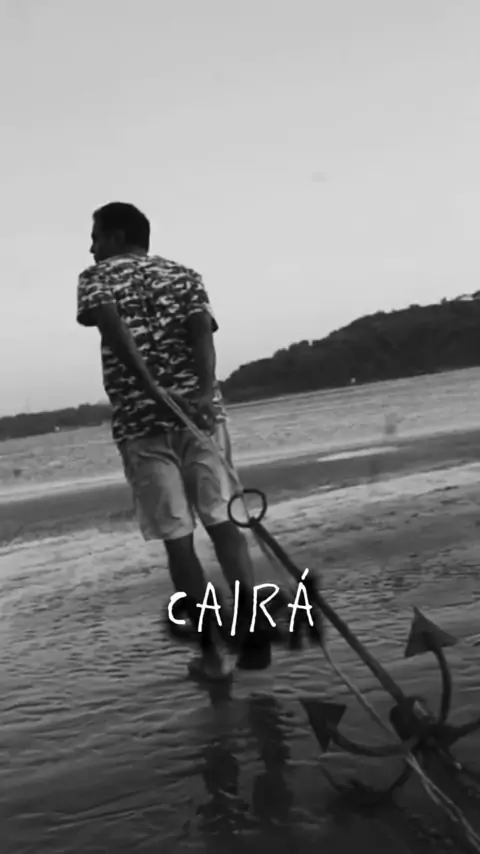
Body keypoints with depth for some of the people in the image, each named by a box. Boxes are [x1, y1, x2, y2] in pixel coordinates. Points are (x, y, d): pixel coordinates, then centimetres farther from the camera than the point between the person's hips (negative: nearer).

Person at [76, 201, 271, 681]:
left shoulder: (97, 276, 7)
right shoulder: (184, 275, 17)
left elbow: (111, 325, -15)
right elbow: (202, 331, -2)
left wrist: (151, 390, -22)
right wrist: (205, 392, -16)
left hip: (140, 421, -3)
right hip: (200, 411, 3)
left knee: (177, 538, 2)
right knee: (223, 522, 7)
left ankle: (210, 653, 5)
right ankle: (255, 637, 1)